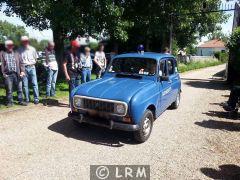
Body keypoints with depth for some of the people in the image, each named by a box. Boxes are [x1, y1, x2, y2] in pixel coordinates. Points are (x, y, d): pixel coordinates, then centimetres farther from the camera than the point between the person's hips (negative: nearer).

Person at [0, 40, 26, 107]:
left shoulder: (16, 53, 13)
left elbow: (21, 63, 8)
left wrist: (22, 71, -3)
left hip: (17, 74, 1)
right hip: (8, 74, -1)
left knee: (20, 88, 4)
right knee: (9, 90, 4)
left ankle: (20, 101, 15)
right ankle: (10, 102, 16)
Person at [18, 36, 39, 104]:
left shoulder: (32, 49, 7)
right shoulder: (20, 50, 3)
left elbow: (36, 58, 16)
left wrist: (32, 63, 5)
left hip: (32, 67, 0)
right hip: (24, 68, 0)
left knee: (34, 84, -3)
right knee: (25, 85, 4)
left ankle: (36, 99, 1)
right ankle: (27, 99, 13)